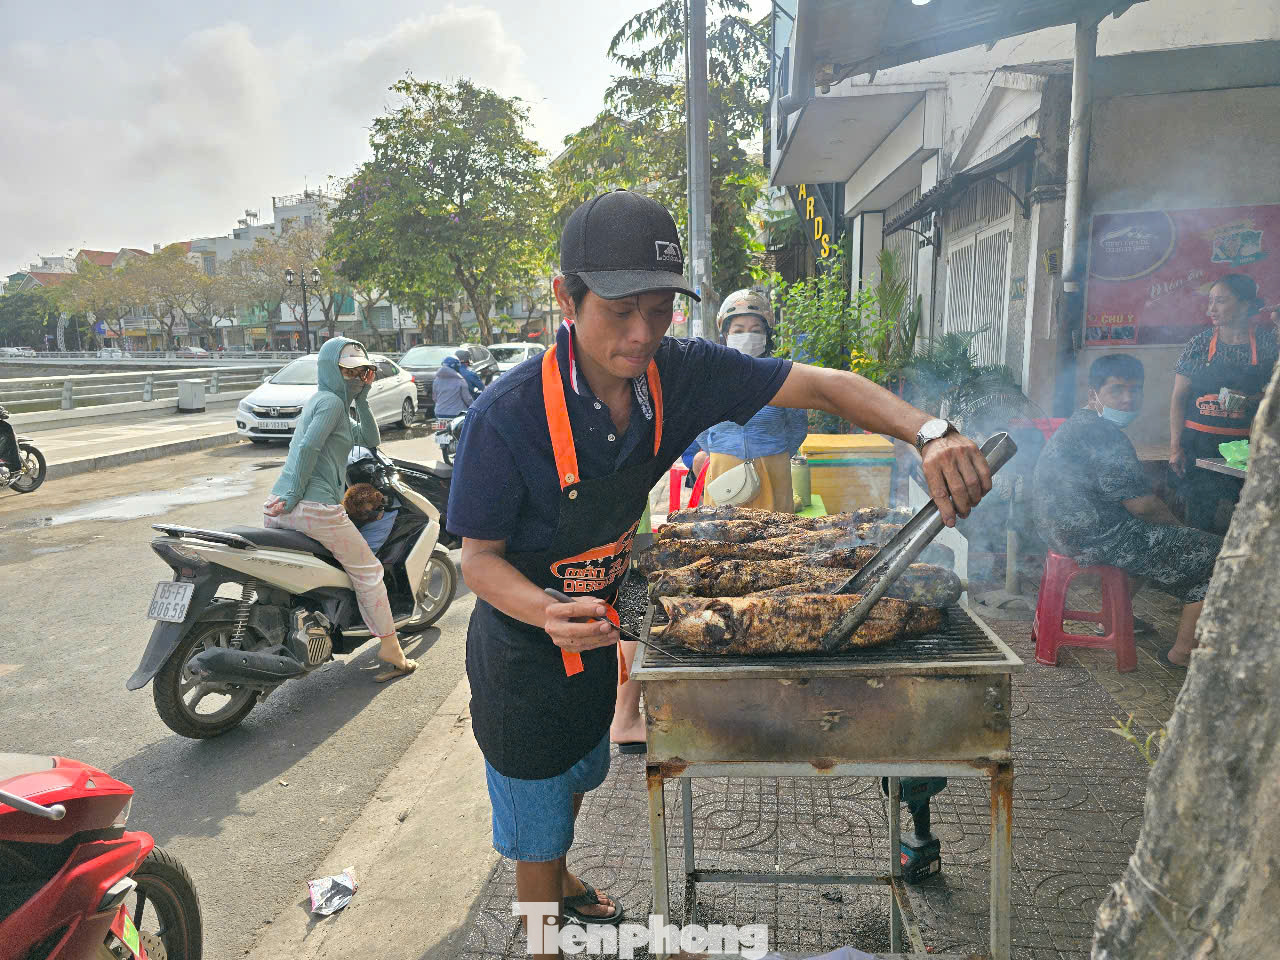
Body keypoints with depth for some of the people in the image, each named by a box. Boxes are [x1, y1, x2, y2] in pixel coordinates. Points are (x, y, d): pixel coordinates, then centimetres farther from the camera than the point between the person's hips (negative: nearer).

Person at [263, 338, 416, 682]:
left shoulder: (325, 401, 25)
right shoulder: (331, 401, -5)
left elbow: (370, 440, 23)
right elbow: (308, 447, -18)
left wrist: (362, 400, 16)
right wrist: (295, 495, -16)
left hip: (278, 506, 9)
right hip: (316, 506, -9)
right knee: (367, 571, 3)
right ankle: (391, 653, 8)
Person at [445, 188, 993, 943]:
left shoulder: (680, 373, -19)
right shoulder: (506, 419, -33)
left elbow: (820, 386, -16)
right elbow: (480, 557, -22)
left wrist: (930, 432, -32)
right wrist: (551, 615, -42)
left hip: (598, 635, 6)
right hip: (523, 654, -6)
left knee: (578, 781, 33)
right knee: (537, 831, 13)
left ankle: (562, 886, 63)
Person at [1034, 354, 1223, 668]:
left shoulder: (1076, 424, 14)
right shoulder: (1103, 433, -20)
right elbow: (1142, 505, -19)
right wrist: (1177, 526, 1)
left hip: (1066, 532, 11)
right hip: (1096, 541, -10)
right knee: (1212, 553, 1)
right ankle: (1183, 651, 8)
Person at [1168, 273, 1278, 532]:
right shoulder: (1198, 344, 3)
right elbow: (1178, 398, 3)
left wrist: (1251, 400, -14)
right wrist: (1175, 447, -3)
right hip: (1200, 445, 1)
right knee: (1200, 522, 3)